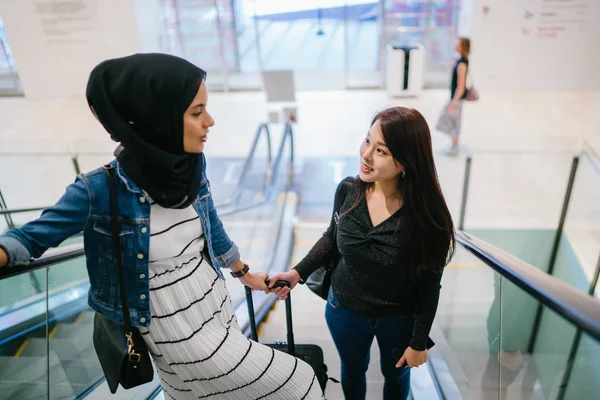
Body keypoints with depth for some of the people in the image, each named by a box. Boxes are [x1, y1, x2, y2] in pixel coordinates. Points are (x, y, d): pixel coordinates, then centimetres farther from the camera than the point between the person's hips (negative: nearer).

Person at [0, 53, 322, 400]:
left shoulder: (192, 167, -9)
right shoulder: (101, 191, -24)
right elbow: (33, 236, -10)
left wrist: (245, 273, 18)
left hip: (216, 301, 5)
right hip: (178, 329, -5)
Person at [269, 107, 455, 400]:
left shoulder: (426, 213, -28)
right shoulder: (348, 190, -19)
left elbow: (430, 285, -16)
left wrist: (419, 341, -8)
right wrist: (298, 272, -7)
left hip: (399, 318, -2)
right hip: (344, 309, 3)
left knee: (396, 375, 28)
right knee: (352, 371, 29)